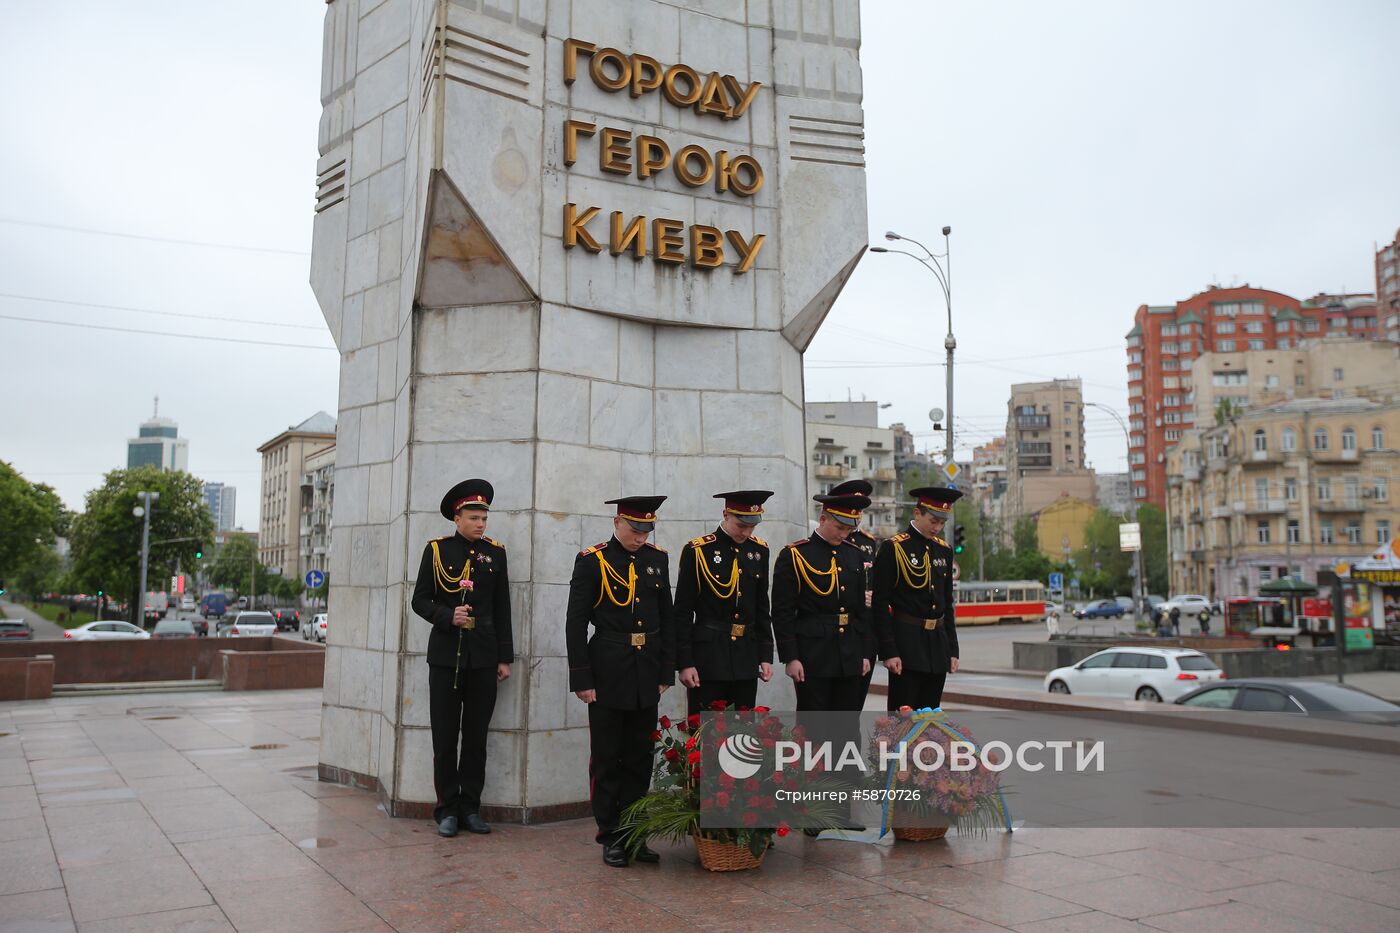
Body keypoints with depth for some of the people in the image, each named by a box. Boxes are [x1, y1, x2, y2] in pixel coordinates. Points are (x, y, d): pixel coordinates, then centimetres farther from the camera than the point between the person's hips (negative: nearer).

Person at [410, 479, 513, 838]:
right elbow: (420, 600, 3)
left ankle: (471, 807, 17)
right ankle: (447, 809, 14)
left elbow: (502, 609, 8)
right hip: (446, 655, -1)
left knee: (477, 736, 7)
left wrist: (505, 657, 4)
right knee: (445, 737, 3)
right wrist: (448, 617, -16)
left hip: (484, 657, 2)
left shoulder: (495, 552, 7)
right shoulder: (437, 549, 2)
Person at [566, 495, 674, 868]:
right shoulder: (592, 561, -6)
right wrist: (582, 680, -9)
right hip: (608, 676, -4)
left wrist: (666, 672, 7)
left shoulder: (658, 559, 7)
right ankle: (611, 837, 17)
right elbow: (575, 624, -6)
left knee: (640, 760, 11)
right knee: (607, 761, 6)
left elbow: (667, 619, 11)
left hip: (646, 676, 4)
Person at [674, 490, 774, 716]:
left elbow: (762, 610, 14)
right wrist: (684, 663, -9)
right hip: (708, 656, -4)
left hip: (746, 657, 5)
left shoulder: (759, 550, 7)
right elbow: (682, 613, -7)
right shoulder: (697, 551, -8)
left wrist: (766, 655, 9)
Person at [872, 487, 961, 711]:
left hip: (938, 642, 6)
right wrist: (888, 652, -15)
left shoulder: (944, 550, 11)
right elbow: (880, 605, -10)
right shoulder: (893, 549, -8)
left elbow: (947, 604, 17)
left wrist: (952, 650, 11)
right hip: (906, 643, -6)